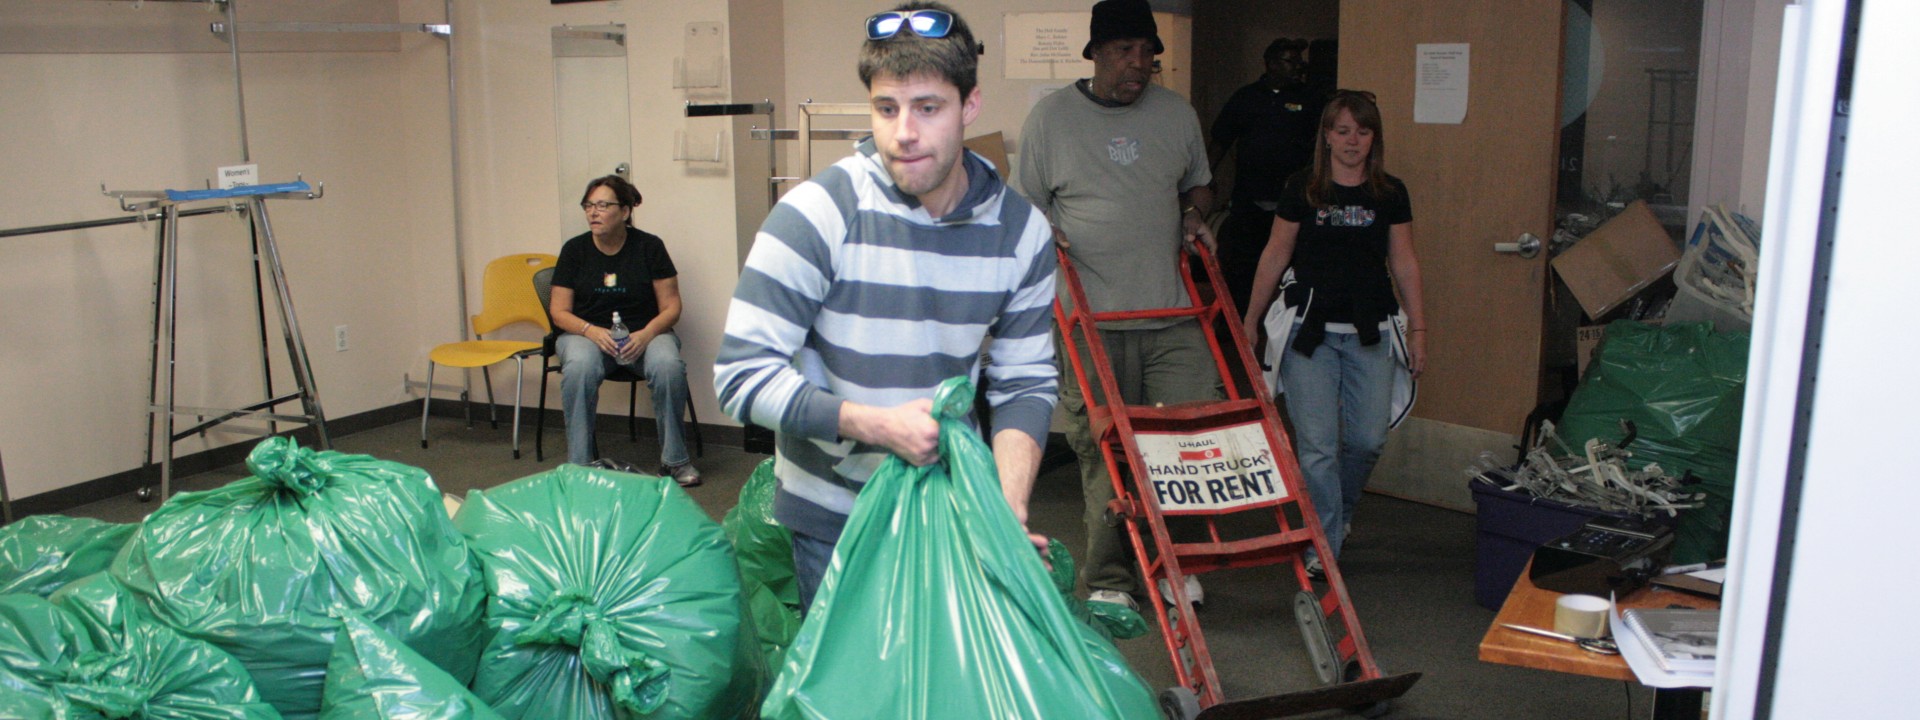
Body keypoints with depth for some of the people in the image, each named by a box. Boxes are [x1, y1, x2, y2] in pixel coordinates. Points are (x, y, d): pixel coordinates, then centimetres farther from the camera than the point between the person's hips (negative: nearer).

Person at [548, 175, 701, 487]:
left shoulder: (649, 246, 1)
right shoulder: (574, 249, 3)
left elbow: (671, 306, 0)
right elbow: (559, 312, 2)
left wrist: (646, 334, -20)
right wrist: (592, 331, -18)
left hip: (644, 333, 0)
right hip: (586, 332, 0)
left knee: (669, 366, -33)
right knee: (579, 368, -35)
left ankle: (674, 460, -16)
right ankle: (578, 466, -23)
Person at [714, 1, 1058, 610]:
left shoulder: (1021, 231, -6)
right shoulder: (816, 215, -18)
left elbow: (1025, 384, 0)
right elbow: (742, 375, -18)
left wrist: (1009, 507, -16)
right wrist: (877, 425, -26)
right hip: (832, 513, -3)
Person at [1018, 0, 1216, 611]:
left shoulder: (1178, 114, 12)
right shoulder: (1051, 116, 4)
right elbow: (1027, 206, 10)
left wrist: (1195, 215, 6)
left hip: (1172, 313, 3)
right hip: (1090, 316, -3)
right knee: (1102, 449, 0)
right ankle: (1107, 580, 12)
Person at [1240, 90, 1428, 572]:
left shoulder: (1391, 194, 7)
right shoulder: (1302, 190, 2)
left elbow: (1404, 263, 12)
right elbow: (1274, 256, 7)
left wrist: (1417, 328, 9)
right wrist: (1250, 321, 11)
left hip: (1370, 333, 2)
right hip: (1309, 329, -2)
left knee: (1368, 438, 2)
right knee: (1316, 444, -5)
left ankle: (1339, 512, 32)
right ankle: (1325, 546, 7)